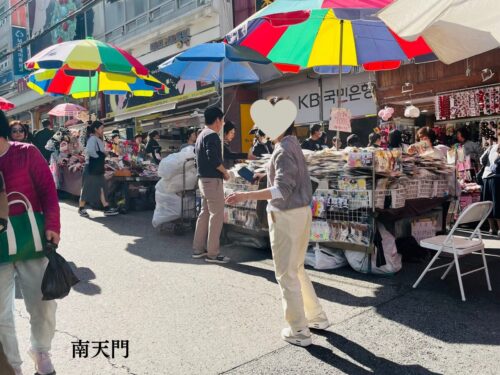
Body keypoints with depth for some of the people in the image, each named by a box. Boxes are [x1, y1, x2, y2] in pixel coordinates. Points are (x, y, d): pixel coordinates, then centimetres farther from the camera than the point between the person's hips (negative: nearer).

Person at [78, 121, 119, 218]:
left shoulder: (98, 140, 15)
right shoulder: (92, 138, -14)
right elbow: (89, 151, -29)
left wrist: (103, 154, 6)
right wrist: (98, 156, -17)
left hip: (98, 168, 9)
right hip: (91, 168, -9)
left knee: (101, 187, 5)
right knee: (88, 188, 0)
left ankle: (107, 208, 5)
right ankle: (81, 208, 12)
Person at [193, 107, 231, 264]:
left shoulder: (202, 135, 16)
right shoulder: (212, 135, -14)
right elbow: (213, 158, -25)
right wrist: (225, 172, -11)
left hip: (203, 179, 10)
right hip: (212, 180, -10)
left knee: (205, 213, 14)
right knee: (217, 216, -4)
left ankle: (198, 249, 20)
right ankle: (212, 253, 0)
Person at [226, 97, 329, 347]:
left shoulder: (283, 150, -18)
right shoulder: (293, 143, 11)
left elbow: (282, 190, -26)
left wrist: (246, 196, -29)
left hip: (286, 216, -10)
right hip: (301, 212, 10)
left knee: (287, 274, 3)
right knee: (297, 269, 22)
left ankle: (299, 331, 15)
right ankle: (317, 317, 33)